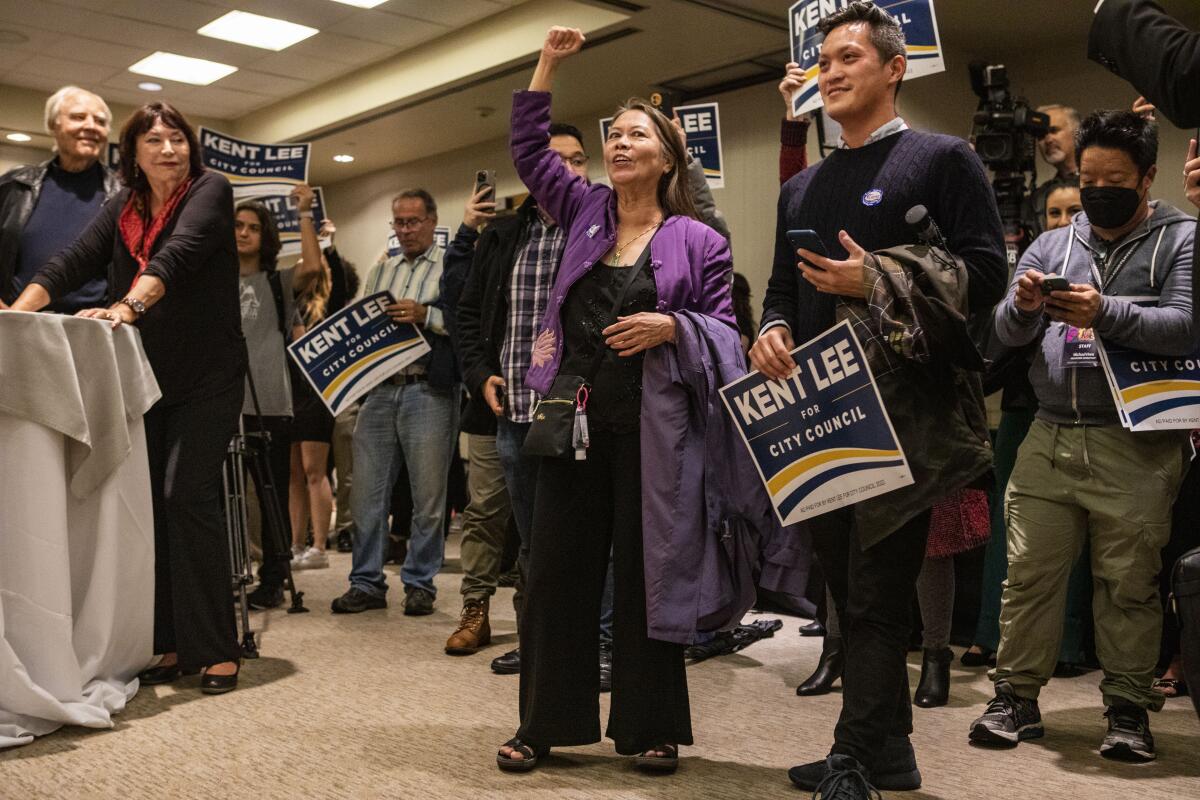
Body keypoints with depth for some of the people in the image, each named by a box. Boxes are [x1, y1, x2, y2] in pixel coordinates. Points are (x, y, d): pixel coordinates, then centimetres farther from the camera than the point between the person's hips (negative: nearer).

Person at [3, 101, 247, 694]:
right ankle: (171, 646, 11)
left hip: (207, 377, -5)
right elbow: (73, 262, -1)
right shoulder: (123, 208, 10)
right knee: (151, 502, 3)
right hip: (146, 376, 6)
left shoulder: (210, 191, -5)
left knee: (187, 494, -14)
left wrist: (128, 306, -38)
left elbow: (178, 254, -23)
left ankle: (216, 649, -8)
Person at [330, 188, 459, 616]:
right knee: (367, 492, 6)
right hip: (379, 390, 6)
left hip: (428, 392, -5)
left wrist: (425, 316, -20)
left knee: (427, 495, 2)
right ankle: (367, 583, 15)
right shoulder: (380, 271, 20)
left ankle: (420, 583, 14)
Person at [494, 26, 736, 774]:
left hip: (650, 427, -3)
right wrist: (549, 63, 14)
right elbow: (530, 147, 19)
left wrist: (669, 327, -18)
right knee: (557, 567, 5)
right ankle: (545, 722, 18)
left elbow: (726, 336, 0)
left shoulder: (699, 240, 2)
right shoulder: (586, 211, 12)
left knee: (644, 572, 3)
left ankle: (653, 728, 17)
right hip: (574, 422, 4)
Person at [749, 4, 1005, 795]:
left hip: (906, 410, -7)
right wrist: (772, 330, -2)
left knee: (877, 592, -4)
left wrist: (879, 282, -18)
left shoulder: (943, 159, 1)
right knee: (852, 585, 11)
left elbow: (986, 275, -8)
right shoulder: (802, 188, 20)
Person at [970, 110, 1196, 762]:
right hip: (1049, 439, 3)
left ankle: (1128, 708, 17)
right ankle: (1017, 696, 14)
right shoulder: (1052, 246, 15)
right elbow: (1006, 333, 7)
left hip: (1137, 446, -3)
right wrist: (1022, 306, -15)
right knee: (1029, 572, 3)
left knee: (1129, 582, 3)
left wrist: (1105, 312, -22)